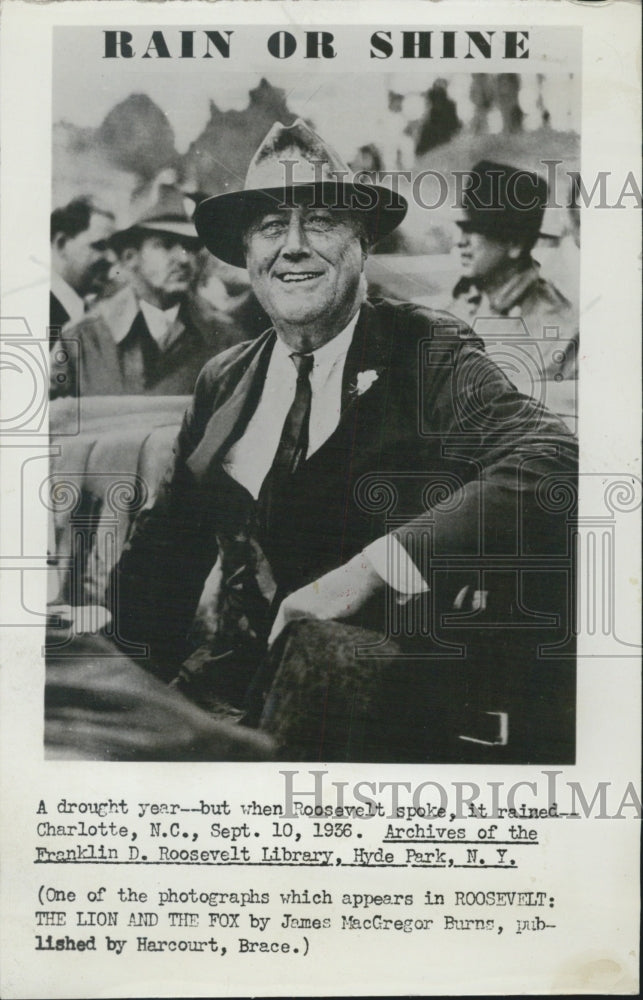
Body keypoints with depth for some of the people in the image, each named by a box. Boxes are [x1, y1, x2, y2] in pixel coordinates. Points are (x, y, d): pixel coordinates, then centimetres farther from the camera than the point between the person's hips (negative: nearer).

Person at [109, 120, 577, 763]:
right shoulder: (222, 381, 14)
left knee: (326, 649, -34)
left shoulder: (428, 352, -1)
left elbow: (554, 463, -18)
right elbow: (166, 542, 19)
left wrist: (368, 569, -26)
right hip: (225, 678, 3)